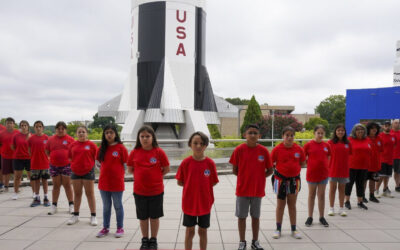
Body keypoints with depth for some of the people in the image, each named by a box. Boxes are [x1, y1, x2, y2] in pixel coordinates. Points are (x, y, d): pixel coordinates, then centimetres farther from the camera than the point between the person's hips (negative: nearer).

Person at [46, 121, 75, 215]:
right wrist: (55, 157, 2)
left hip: (66, 165, -2)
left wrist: (68, 158, -9)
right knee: (56, 185, 9)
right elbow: (47, 152, 13)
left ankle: (71, 205, 11)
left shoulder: (70, 139, -1)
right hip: (54, 166, 2)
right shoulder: (51, 139, 7)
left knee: (67, 185, 2)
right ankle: (54, 206, 16)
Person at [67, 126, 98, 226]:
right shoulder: (73, 145, 4)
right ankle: (76, 215, 25)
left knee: (90, 194, 2)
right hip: (75, 172, 4)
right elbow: (70, 157, 13)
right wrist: (76, 164, 4)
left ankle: (93, 216, 10)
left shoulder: (91, 145, -5)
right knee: (77, 194, 13)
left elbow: (96, 157, 0)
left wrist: (90, 165, -4)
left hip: (88, 172, -3)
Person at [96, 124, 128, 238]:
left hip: (117, 183, -4)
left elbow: (125, 165, -5)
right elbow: (100, 163, 13)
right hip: (104, 183, 4)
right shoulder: (102, 148, 4)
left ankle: (120, 228, 22)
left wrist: (120, 177, -7)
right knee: (106, 206, 15)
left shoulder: (121, 148, -8)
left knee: (118, 206, 9)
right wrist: (105, 173, 3)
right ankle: (105, 228, 28)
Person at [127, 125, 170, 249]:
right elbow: (130, 169, 7)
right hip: (139, 191, 2)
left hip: (156, 191, -2)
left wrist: (156, 177, -3)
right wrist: (142, 177, 1)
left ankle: (153, 240, 29)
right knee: (143, 217, 15)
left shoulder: (159, 152, -10)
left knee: (154, 216, 12)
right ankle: (145, 239, 32)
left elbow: (166, 169, -1)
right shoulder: (134, 152, -4)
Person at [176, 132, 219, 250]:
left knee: (203, 231, 15)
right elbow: (180, 182, -1)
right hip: (189, 203, 0)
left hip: (205, 203, 1)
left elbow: (213, 182, 1)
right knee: (190, 231, 12)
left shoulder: (210, 163, -9)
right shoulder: (186, 162, -10)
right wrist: (191, 185, -5)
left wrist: (203, 186, -6)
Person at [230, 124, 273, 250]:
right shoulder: (239, 150, -9)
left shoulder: (264, 151, -5)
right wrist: (245, 177, -4)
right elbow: (235, 170, -1)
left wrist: (258, 177, -4)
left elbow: (270, 170, 3)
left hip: (258, 189, 1)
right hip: (242, 189, -1)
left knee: (256, 216, 14)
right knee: (241, 216, 8)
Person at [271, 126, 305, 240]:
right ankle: (278, 229, 20)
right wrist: (281, 168, -8)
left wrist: (293, 167, -1)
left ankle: (294, 230, 22)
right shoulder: (277, 149, -10)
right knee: (280, 205, 8)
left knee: (292, 205, 11)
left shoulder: (299, 149, -4)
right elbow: (270, 163, -4)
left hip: (294, 179, 2)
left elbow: (303, 163, 9)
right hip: (281, 179, -2)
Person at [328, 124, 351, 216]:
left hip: (344, 170, 2)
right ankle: (331, 208, 17)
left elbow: (349, 155, 10)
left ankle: (341, 208, 21)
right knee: (332, 189, 7)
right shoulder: (330, 142, -6)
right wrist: (327, 167, -8)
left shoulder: (348, 143, 3)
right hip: (333, 170, -2)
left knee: (342, 189, 11)